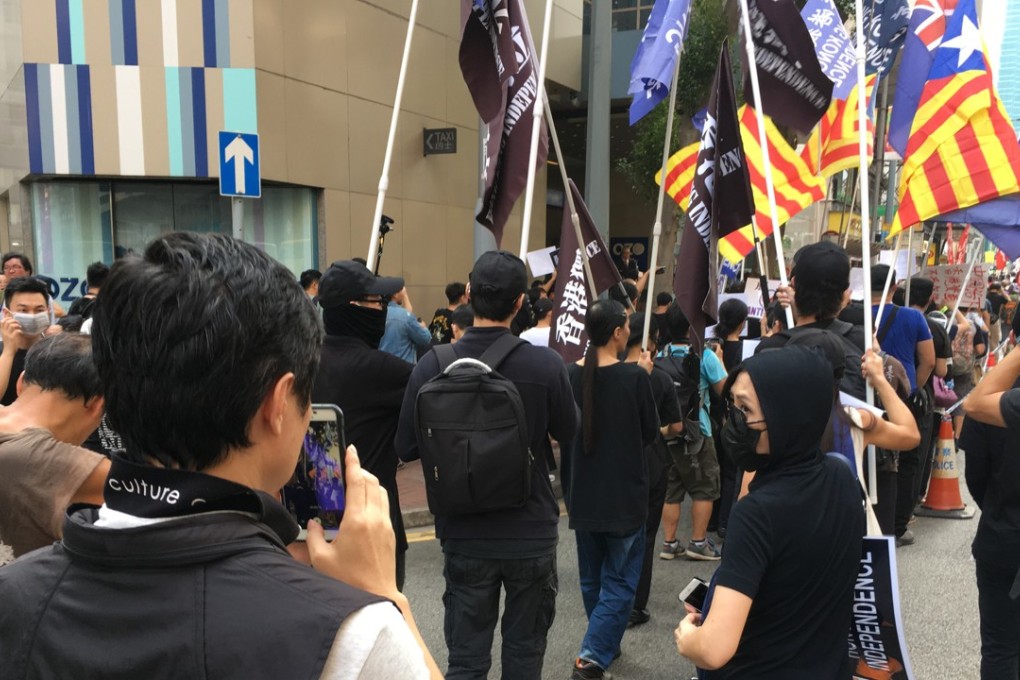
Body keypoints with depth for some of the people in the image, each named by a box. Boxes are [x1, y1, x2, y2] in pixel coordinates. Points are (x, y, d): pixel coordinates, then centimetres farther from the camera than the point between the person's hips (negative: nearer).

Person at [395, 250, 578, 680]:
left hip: (464, 535, 1)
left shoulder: (432, 365, -14)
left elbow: (406, 448, -5)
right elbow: (568, 432, 0)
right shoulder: (546, 364, -17)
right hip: (532, 532, 0)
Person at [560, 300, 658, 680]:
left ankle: (604, 644, 38)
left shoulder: (571, 375, -4)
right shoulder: (634, 376, -16)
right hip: (624, 494, -5)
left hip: (583, 493, 5)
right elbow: (651, 432, -1)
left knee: (593, 578, 20)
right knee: (619, 582, 6)